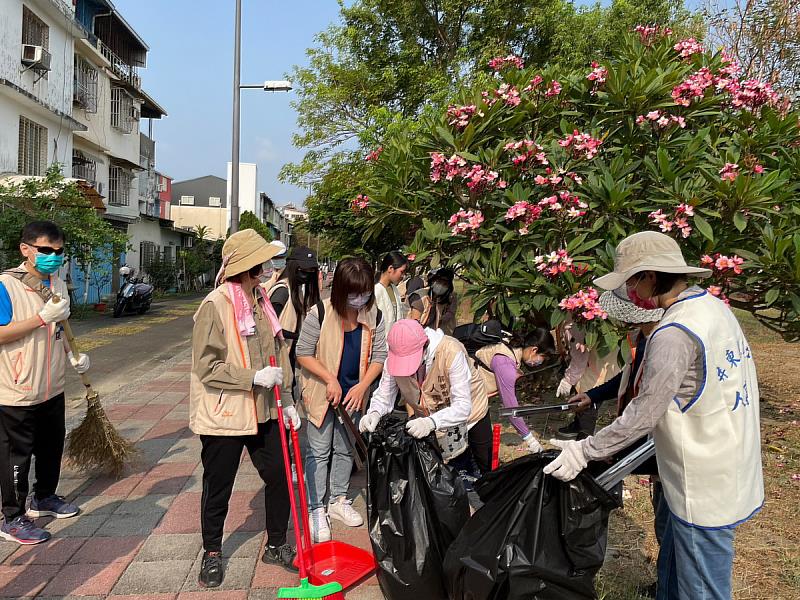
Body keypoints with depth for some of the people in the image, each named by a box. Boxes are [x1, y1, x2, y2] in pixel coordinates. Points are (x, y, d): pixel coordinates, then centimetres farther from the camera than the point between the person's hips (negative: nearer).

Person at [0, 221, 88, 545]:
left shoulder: (58, 285, 7)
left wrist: (73, 356, 4)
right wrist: (42, 317, -28)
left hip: (52, 388, 7)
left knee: (52, 447, 19)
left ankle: (44, 497, 39)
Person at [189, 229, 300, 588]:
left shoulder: (261, 302, 5)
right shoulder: (215, 306, -16)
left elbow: (278, 353, 11)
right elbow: (207, 367, -17)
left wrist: (286, 400, 9)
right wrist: (254, 377, -23)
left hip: (263, 412, 6)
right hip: (223, 416, -6)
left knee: (279, 477, 11)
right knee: (217, 489, 11)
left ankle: (276, 545, 32)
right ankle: (212, 554, 34)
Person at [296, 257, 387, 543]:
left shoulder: (374, 316, -8)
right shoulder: (320, 313, -20)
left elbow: (379, 356, -4)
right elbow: (303, 354, -14)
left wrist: (362, 386, -16)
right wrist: (330, 380, -19)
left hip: (353, 394, 4)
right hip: (321, 393, -4)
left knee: (345, 449, 18)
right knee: (319, 452, 4)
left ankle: (339, 500, 35)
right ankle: (317, 510, 16)